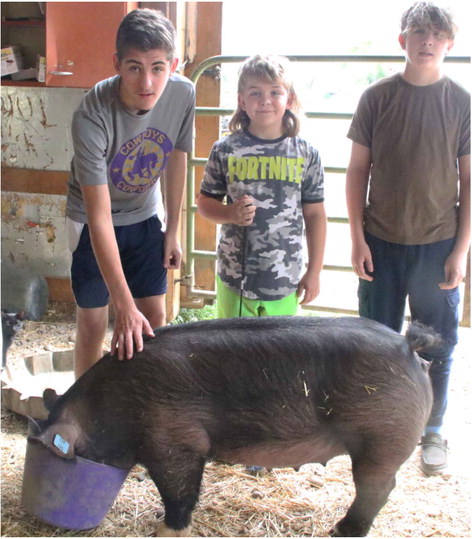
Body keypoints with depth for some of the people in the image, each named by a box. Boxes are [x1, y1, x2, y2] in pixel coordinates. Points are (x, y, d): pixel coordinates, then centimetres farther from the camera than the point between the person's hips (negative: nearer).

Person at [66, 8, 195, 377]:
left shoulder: (183, 93, -22)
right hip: (93, 221, -4)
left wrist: (172, 231, 5)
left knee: (155, 316, 7)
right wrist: (125, 305, -35)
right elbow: (100, 216, -34)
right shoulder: (93, 115, -34)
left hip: (145, 216, 4)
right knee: (93, 321, 0)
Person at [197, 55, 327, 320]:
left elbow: (315, 214, 4)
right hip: (234, 278, 0)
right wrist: (230, 213, -16)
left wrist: (314, 272, 4)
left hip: (285, 280, 0)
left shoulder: (306, 154, -1)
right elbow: (206, 201, 6)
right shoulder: (226, 150, -3)